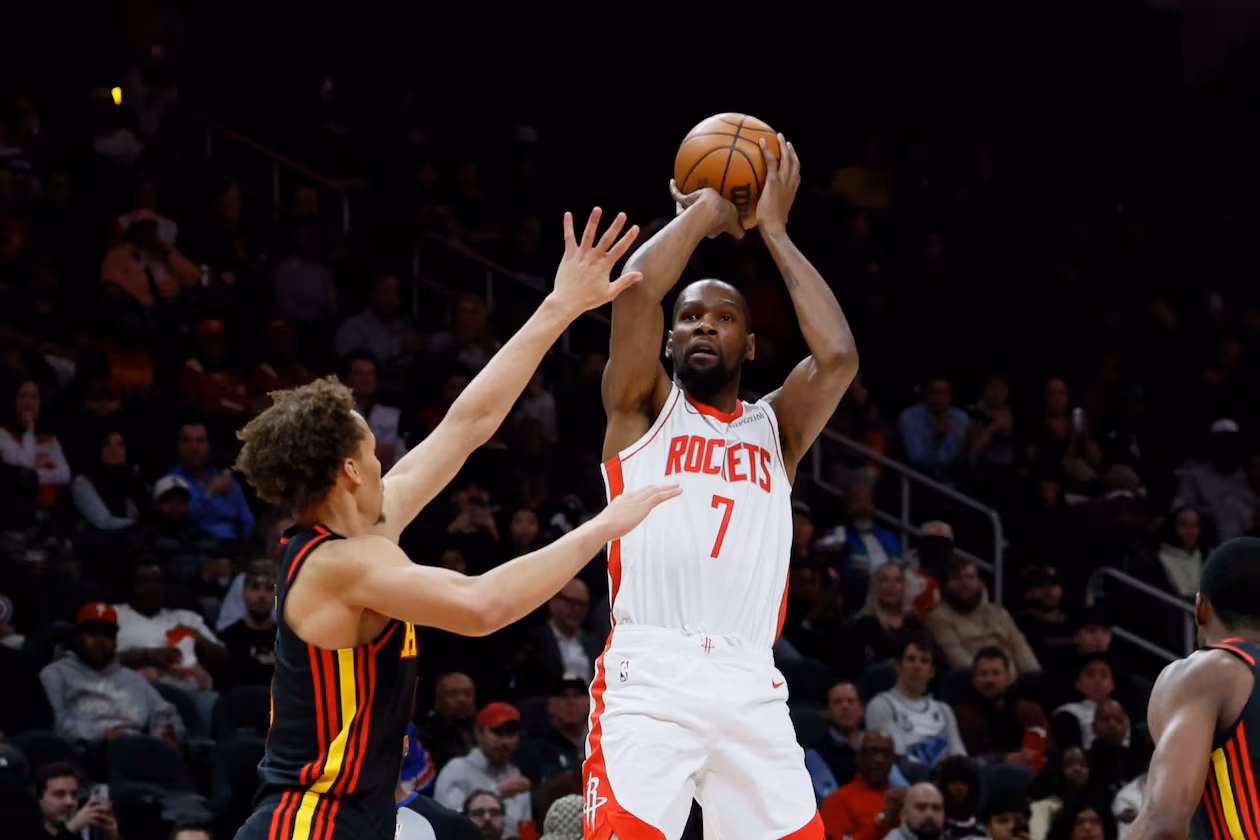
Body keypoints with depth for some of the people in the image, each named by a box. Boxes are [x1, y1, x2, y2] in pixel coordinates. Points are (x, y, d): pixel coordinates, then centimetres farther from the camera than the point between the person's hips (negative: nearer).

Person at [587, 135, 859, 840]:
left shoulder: (774, 429, 21)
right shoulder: (644, 410, 14)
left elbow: (838, 356, 2)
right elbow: (635, 291, -4)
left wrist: (774, 231, 10)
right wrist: (705, 213, 11)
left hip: (751, 688, 3)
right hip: (649, 677, -3)